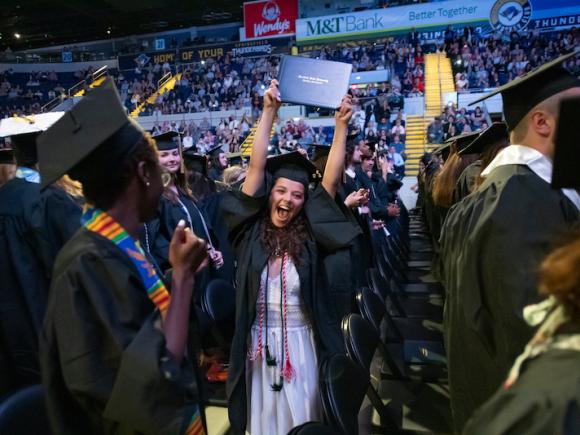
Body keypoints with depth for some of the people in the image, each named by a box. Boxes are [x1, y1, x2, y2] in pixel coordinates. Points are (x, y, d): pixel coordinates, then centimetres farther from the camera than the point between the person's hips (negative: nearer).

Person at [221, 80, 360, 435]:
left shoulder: (309, 236, -7)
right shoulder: (252, 231, -6)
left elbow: (332, 179, -12)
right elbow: (257, 167, -11)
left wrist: (342, 124, -16)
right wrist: (270, 112, -15)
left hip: (301, 342, 0)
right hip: (259, 344, 1)